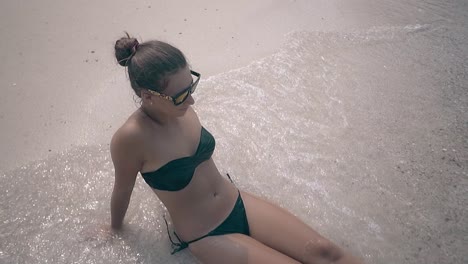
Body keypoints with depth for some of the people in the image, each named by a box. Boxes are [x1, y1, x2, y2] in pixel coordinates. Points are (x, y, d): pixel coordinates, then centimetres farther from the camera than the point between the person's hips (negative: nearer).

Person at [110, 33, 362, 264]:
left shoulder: (178, 108, -9)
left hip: (238, 204, 5)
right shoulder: (130, 138, -25)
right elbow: (123, 188, -7)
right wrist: (115, 226, 11)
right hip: (206, 239, -5)